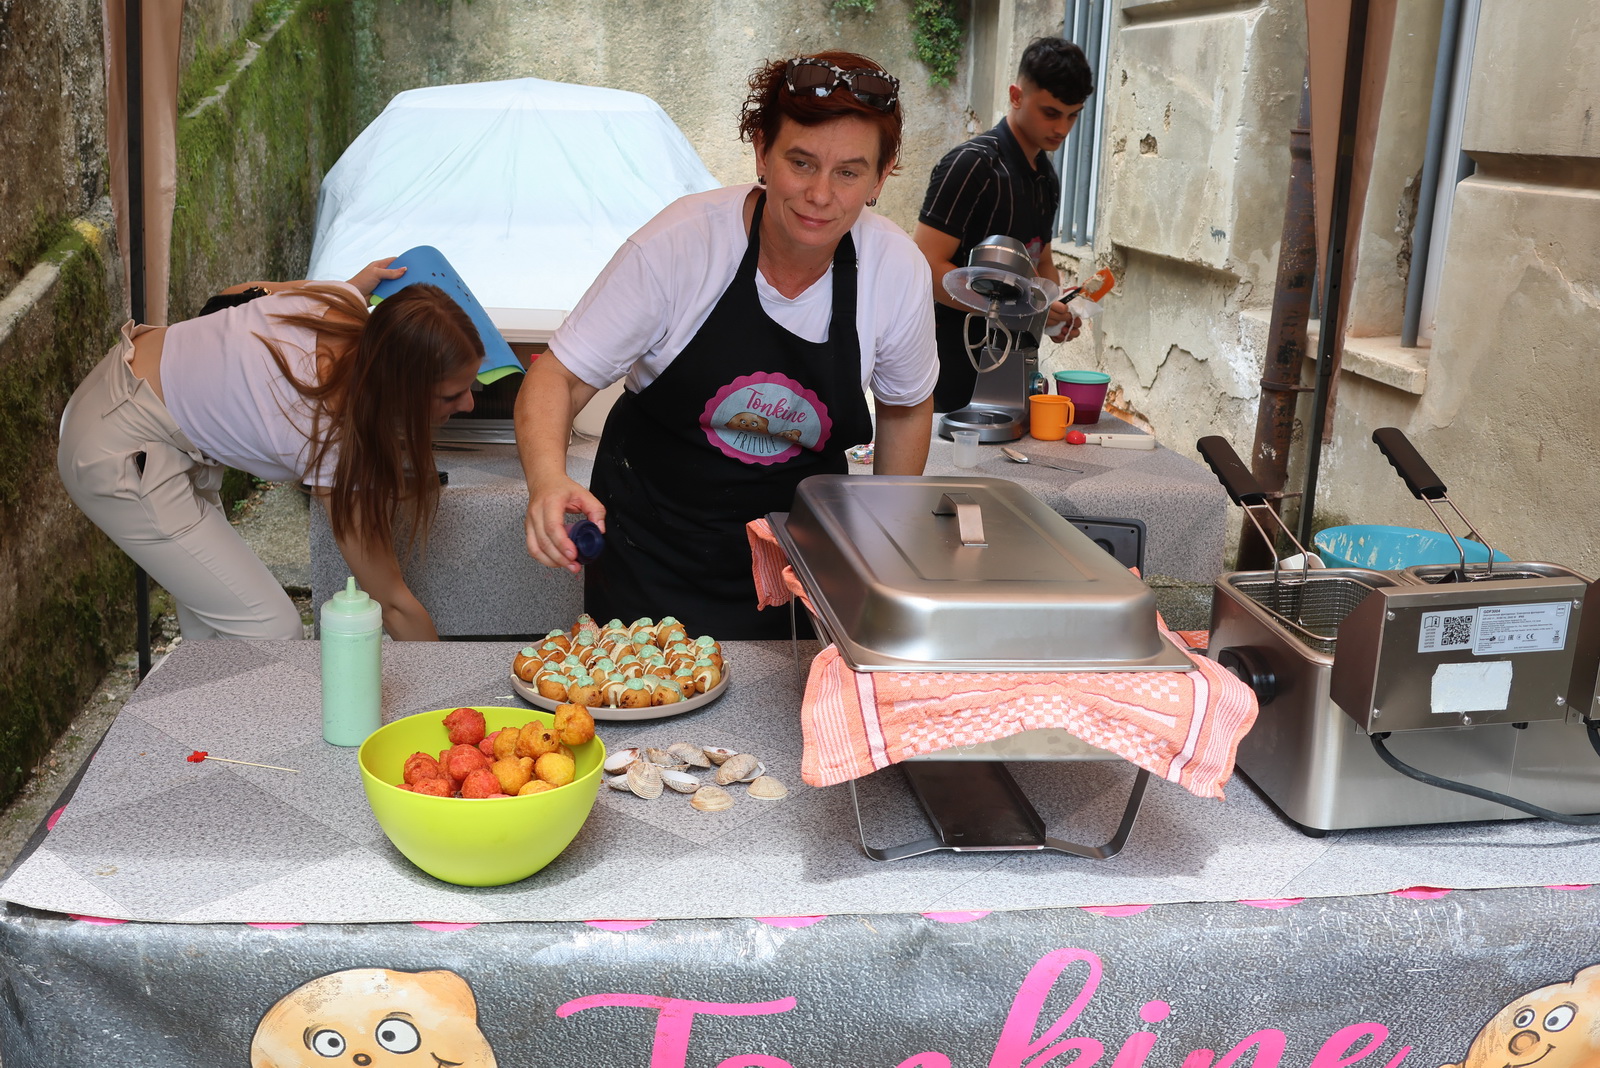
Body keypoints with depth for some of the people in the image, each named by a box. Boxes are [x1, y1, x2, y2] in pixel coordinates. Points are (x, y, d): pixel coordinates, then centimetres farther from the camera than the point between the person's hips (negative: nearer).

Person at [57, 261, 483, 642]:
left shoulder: (342, 302, -16)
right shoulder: (335, 439, -31)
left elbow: (238, 294, 9)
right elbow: (392, 602, -20)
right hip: (118, 456, -9)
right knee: (271, 629, -10)